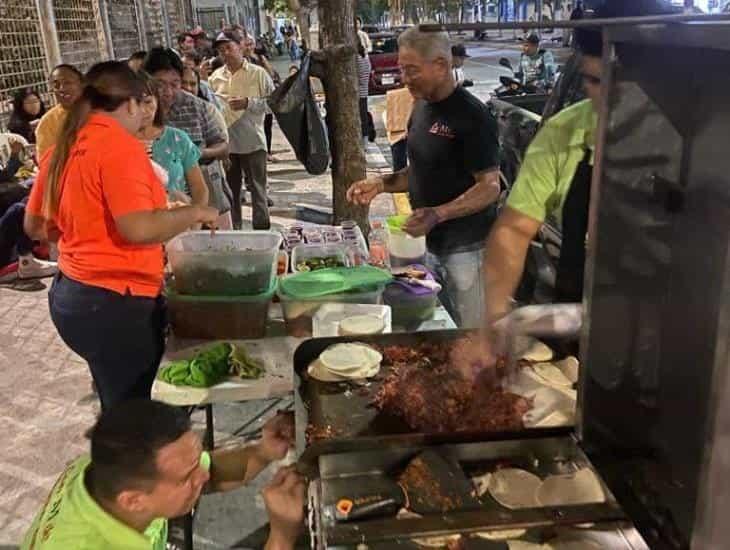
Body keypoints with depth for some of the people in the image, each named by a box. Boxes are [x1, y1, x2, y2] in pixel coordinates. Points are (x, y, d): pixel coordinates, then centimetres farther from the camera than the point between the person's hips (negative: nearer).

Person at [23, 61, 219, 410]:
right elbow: (138, 228, -25)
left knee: (120, 408, 21)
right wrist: (195, 213, -12)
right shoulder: (120, 145, -15)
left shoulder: (63, 149, 9)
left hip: (71, 294, 9)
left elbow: (34, 226, 18)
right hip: (114, 303, -9)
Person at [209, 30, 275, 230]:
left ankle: (262, 229, 12)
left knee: (257, 189, 3)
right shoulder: (215, 77, 10)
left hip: (252, 142, -3)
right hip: (225, 142, 4)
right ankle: (232, 230, 23)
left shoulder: (258, 73, 0)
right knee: (230, 190, 12)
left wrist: (249, 103, -15)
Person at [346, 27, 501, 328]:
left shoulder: (472, 115, -17)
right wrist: (383, 183, 1)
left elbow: (490, 187, -18)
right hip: (431, 242, 7)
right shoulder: (422, 107, 8)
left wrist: (438, 214, -30)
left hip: (466, 247, -7)